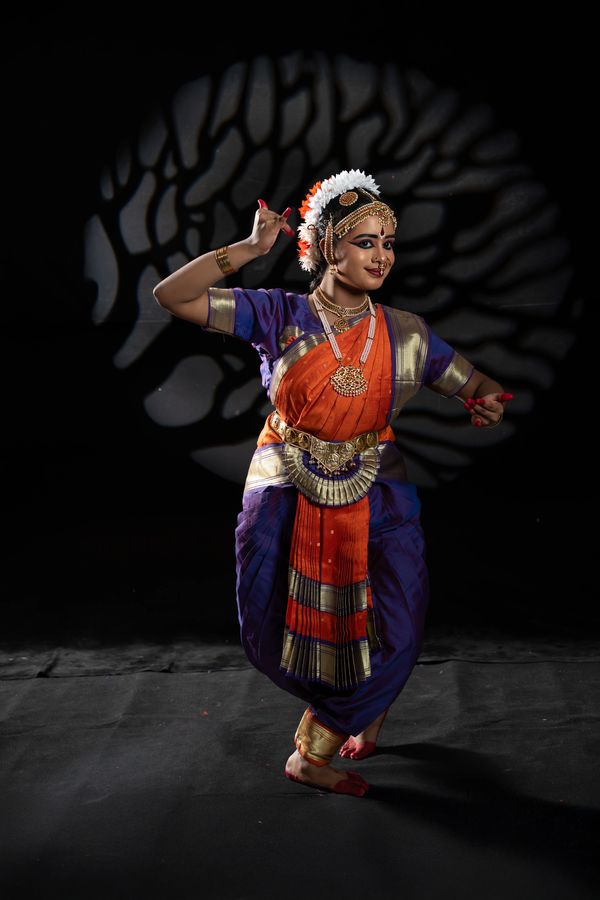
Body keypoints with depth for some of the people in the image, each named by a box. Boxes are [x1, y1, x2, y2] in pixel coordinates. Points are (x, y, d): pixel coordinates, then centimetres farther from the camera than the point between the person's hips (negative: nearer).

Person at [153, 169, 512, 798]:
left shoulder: (406, 334, 0)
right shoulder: (280, 315, -7)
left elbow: (478, 387, 8)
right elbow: (171, 296, -14)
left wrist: (489, 404, -16)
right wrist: (251, 248, -19)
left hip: (375, 503, 2)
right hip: (286, 499, -1)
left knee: (391, 633, -4)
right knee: (274, 637, 7)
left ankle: (313, 752, 21)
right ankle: (360, 711, 39)